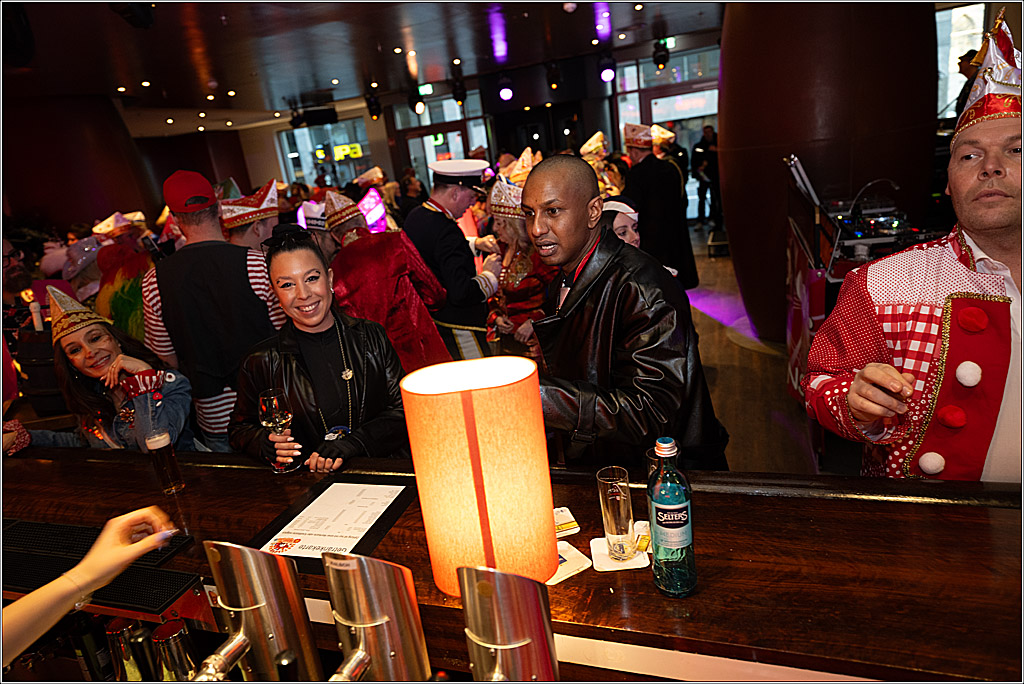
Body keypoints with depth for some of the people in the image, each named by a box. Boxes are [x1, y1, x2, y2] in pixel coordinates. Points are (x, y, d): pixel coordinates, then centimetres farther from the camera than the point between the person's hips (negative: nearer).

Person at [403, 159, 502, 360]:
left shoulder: (415, 217, 4)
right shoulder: (446, 230, -26)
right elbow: (461, 293, -30)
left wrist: (474, 244, 13)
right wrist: (489, 275, -13)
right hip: (459, 332, -10)